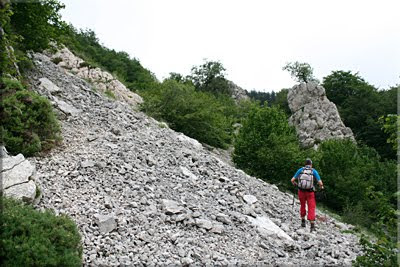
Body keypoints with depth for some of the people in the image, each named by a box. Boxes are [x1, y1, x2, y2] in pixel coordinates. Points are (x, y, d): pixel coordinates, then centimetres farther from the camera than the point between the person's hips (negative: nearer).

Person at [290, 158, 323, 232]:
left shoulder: (300, 170, 2)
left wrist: (295, 184, 20)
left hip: (301, 191, 2)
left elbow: (292, 180, -1)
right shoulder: (314, 171, -1)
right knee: (311, 208, 4)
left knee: (302, 206, 23)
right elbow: (320, 182, -8)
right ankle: (312, 225, -4)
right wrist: (321, 187, 14)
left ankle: (303, 221, 31)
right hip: (310, 192, -2)